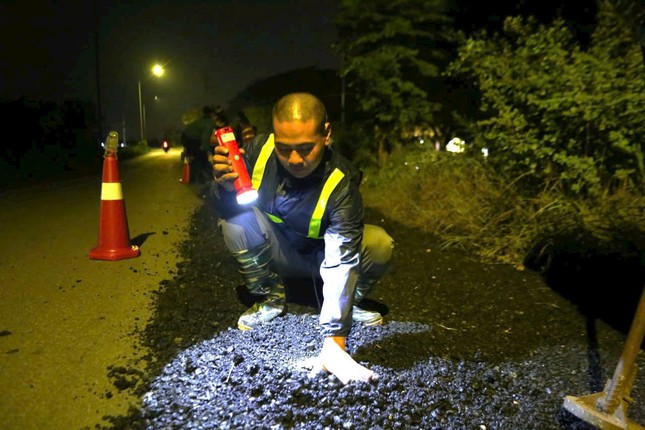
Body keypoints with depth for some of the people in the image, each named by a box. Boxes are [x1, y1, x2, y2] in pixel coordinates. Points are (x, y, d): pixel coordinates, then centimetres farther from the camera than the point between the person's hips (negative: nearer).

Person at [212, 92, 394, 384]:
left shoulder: (341, 183, -31)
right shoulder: (259, 149, -22)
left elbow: (342, 261, -38)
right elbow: (231, 208, -9)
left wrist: (334, 343, -45)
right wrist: (228, 188, -36)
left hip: (320, 256, -2)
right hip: (277, 253, 2)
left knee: (379, 245, -28)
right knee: (237, 217, -27)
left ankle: (345, 311, 0)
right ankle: (270, 299, -6)